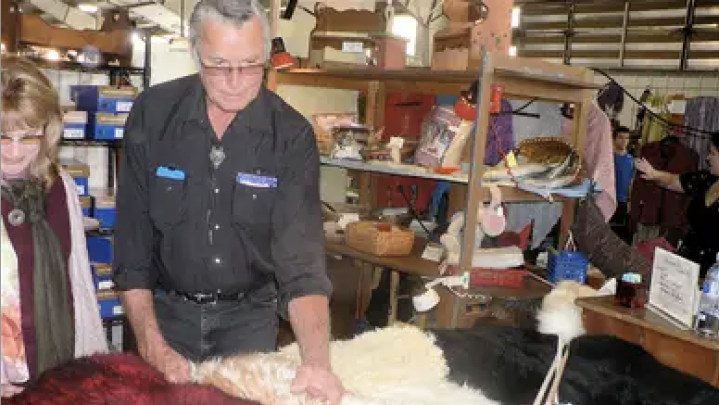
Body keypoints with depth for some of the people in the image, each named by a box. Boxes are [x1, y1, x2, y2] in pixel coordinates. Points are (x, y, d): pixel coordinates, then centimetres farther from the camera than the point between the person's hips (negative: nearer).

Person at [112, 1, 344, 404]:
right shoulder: (152, 113, -12)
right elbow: (133, 239, -9)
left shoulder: (293, 135, -15)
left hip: (249, 314, 0)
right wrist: (153, 345, -17)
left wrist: (317, 361, -35)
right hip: (166, 306, 1)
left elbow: (302, 258, -21)